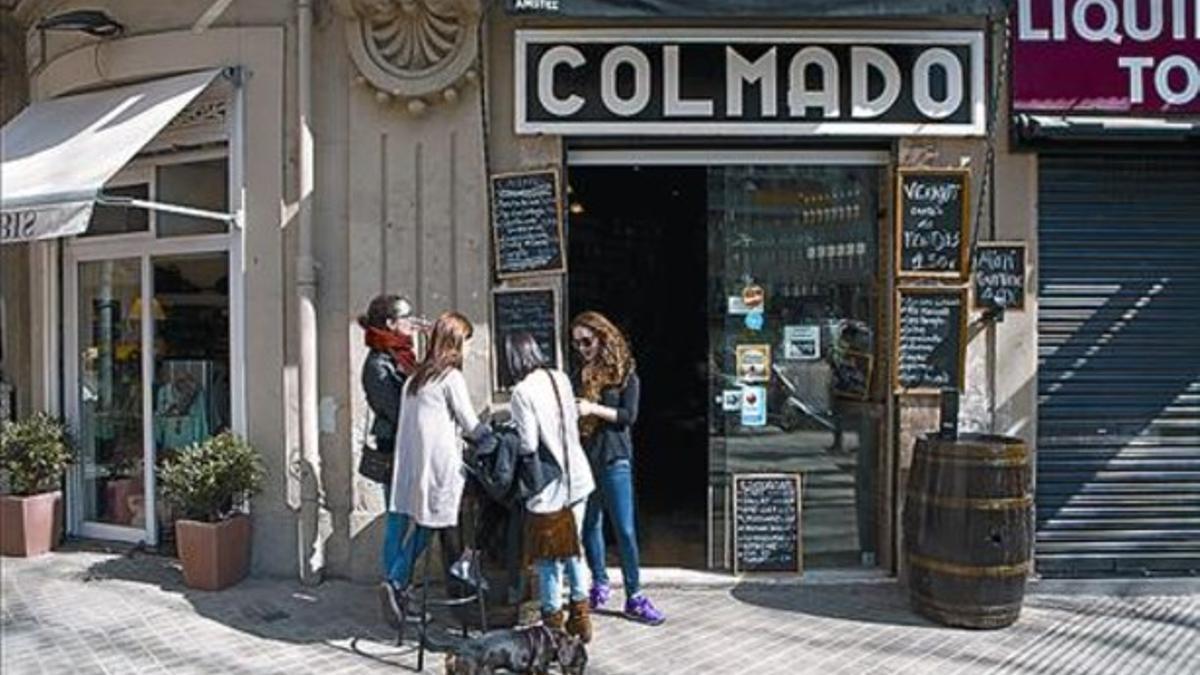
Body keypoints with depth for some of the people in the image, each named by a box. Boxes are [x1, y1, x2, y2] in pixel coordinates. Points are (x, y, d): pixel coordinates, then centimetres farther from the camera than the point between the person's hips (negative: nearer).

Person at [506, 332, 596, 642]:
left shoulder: (523, 391, -18)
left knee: (549, 559, 7)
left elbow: (529, 445, -19)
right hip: (577, 478, 7)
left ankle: (553, 623, 17)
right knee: (572, 549, 21)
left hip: (549, 487, -7)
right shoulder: (561, 378, 3)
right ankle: (580, 619, 29)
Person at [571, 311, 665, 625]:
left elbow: (629, 415, -9)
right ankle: (600, 585, 25)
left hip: (614, 458, -5)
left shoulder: (624, 372, -1)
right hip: (584, 457, 5)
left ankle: (634, 597, 1)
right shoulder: (580, 376, 12)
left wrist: (594, 409, -19)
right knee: (590, 525, 10)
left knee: (625, 529, -5)